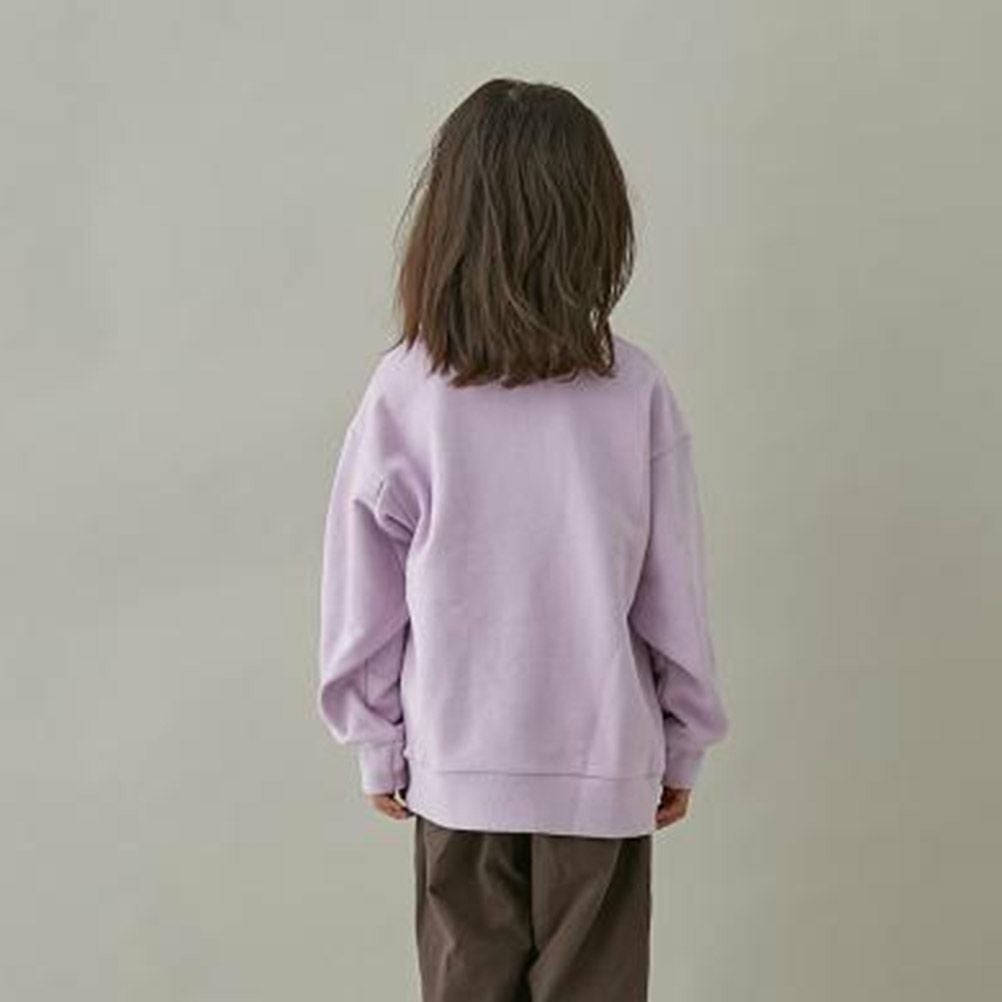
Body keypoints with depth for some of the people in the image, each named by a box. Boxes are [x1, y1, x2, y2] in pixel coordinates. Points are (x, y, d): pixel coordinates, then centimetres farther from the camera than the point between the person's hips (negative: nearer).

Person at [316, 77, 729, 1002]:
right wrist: (685, 742, 10)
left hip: (459, 763, 1)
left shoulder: (405, 390, -12)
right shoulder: (635, 389, -12)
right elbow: (675, 594, -5)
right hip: (604, 763, 0)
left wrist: (379, 746, 9)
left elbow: (363, 599, -5)